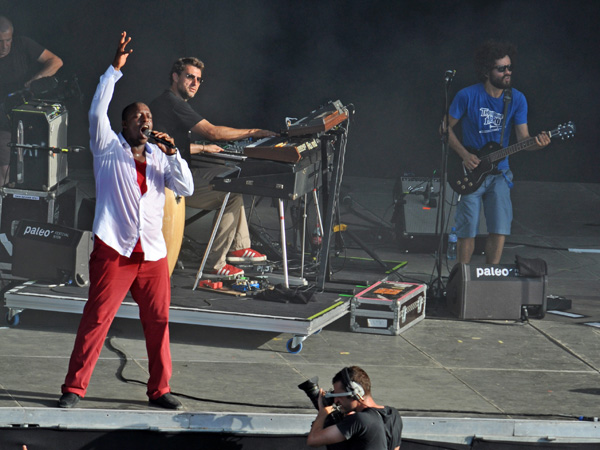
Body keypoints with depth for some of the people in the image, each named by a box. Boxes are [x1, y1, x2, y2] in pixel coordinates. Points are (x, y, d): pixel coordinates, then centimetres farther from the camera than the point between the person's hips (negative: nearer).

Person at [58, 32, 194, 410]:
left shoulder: (158, 156, 16)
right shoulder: (109, 147, 7)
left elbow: (186, 188, 7)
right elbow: (97, 112, -8)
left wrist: (173, 154, -6)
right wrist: (115, 69, -11)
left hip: (153, 253, 4)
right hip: (114, 250, -4)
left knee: (158, 322, 5)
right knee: (96, 319, -8)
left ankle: (159, 389, 15)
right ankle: (74, 389, -6)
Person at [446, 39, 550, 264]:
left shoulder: (517, 99, -1)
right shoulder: (468, 96, -10)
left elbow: (523, 137, -4)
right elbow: (446, 127, -1)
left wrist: (537, 143, -28)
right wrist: (464, 155, -12)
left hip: (499, 173, 3)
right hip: (470, 171, -3)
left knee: (500, 229, -5)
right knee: (468, 230, -4)